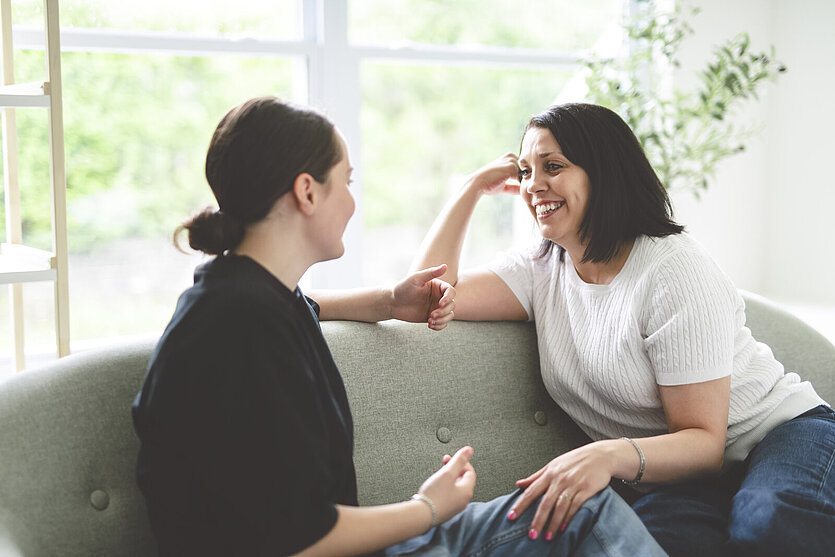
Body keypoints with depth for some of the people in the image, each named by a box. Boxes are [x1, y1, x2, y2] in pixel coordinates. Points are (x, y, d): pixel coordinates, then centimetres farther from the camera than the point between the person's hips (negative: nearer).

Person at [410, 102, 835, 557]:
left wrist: (612, 455, -38)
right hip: (675, 475, 3)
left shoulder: (674, 271, -15)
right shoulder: (540, 272, 5)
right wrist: (474, 187, 1)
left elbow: (705, 442, -18)